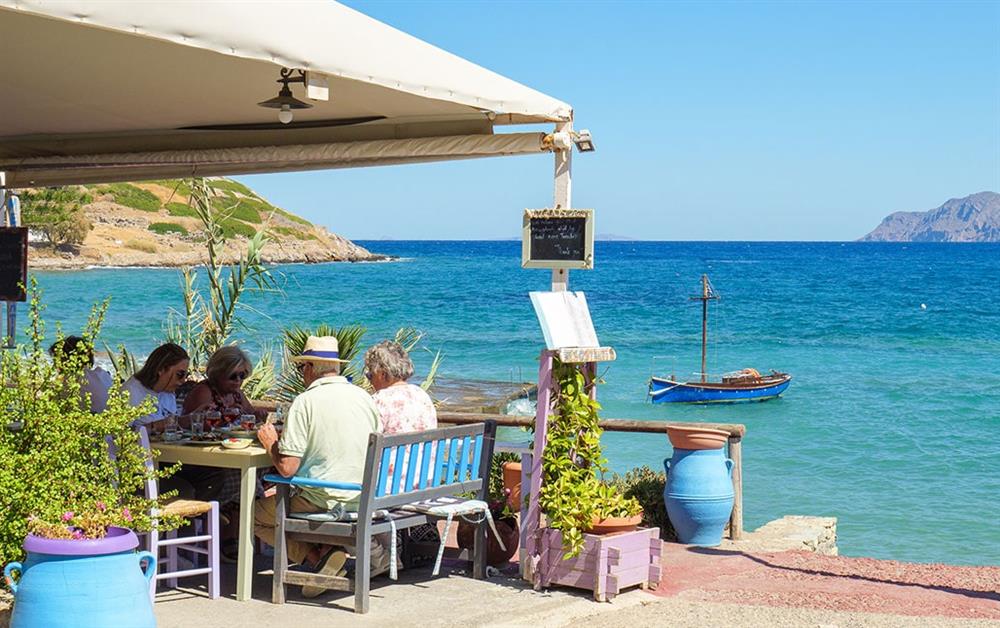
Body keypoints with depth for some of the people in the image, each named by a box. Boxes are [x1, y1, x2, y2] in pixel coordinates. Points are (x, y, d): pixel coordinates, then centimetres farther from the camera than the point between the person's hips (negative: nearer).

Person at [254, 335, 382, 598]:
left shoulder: (305, 401, -11)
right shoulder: (364, 397, 7)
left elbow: (287, 468, -16)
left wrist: (271, 444, 6)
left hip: (324, 501, -8)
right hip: (364, 500, 8)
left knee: (255, 514, 12)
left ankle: (317, 557, -8)